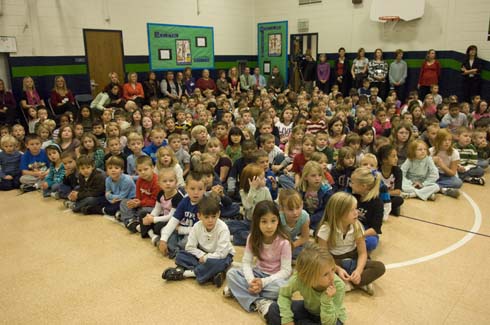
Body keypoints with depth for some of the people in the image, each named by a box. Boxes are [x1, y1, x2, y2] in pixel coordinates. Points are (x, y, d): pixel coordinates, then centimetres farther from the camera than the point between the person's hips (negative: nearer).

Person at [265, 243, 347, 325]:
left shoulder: (338, 286, -34)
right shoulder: (299, 278, -31)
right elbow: (284, 294, -9)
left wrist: (327, 300, -44)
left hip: (332, 318, -1)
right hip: (308, 309, 2)